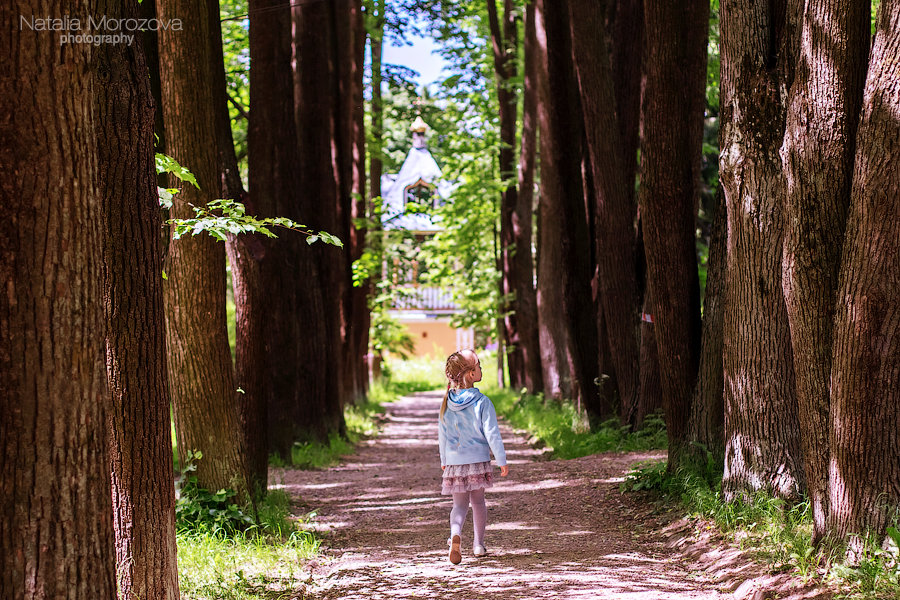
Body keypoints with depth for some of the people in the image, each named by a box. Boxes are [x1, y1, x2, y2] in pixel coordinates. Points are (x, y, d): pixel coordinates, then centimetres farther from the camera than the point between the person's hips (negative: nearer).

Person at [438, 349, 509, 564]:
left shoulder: (447, 403, 1)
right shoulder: (482, 402, -12)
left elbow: (442, 435, 10)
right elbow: (492, 434, -12)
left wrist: (444, 460, 23)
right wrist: (502, 461, -5)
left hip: (454, 462, 2)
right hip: (478, 460, -2)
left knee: (460, 504, 5)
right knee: (478, 500, 16)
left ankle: (456, 534, -23)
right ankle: (478, 544, 22)